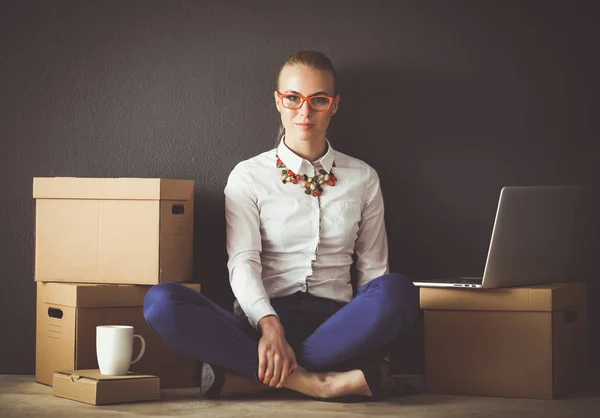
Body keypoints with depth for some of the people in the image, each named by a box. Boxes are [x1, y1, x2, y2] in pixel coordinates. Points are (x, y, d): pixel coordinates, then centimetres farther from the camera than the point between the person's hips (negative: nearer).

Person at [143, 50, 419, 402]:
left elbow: (373, 267, 12)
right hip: (261, 317, -1)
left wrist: (372, 335, -7)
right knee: (161, 302, -29)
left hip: (335, 322, 1)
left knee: (397, 290, -34)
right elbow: (243, 262, -4)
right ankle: (312, 381, -33)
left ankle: (240, 375, -29)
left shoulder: (363, 179, 15)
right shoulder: (249, 176, 9)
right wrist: (269, 325, -24)